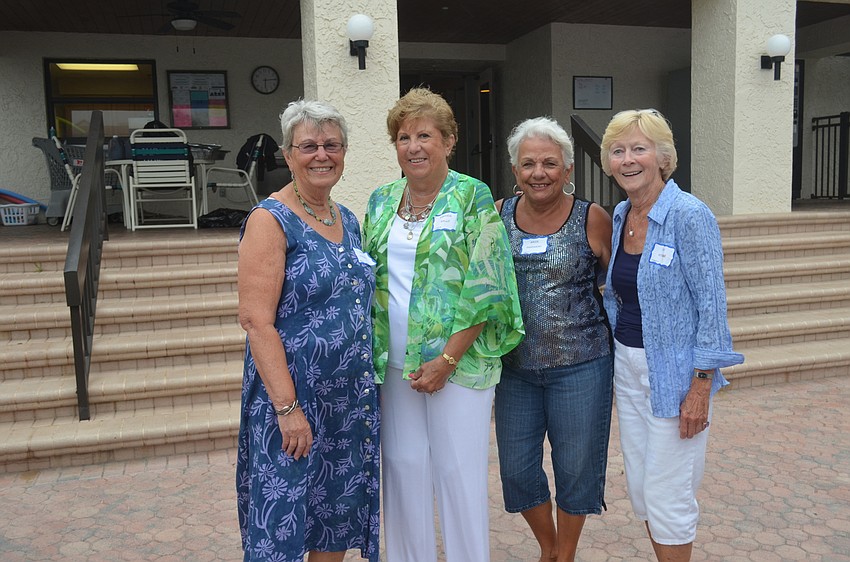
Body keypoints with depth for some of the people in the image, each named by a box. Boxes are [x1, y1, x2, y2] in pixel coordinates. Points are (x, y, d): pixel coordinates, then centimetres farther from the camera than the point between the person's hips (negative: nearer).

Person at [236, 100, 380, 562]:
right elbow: (255, 319, -18)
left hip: (351, 398, 7)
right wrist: (287, 407, -22)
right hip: (293, 396, -7)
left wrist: (367, 381, 13)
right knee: (283, 521, 6)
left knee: (338, 518, 17)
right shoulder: (271, 220, -12)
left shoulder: (347, 219, 10)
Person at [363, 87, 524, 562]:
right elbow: (368, 278, 15)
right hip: (395, 363, 5)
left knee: (459, 474, 4)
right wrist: (372, 352, 5)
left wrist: (447, 359, -15)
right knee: (403, 470, 12)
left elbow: (486, 290, -11)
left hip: (458, 362, -4)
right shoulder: (382, 201, 10)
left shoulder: (472, 196, -5)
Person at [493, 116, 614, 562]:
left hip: (580, 365, -3)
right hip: (514, 367, 3)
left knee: (574, 467, 10)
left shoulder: (592, 218, -7)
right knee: (517, 469, 12)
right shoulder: (498, 216, 0)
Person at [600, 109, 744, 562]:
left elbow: (711, 303, -16)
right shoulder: (619, 215, 6)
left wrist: (701, 387, -18)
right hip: (627, 366, 7)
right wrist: (615, 361, 13)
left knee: (666, 494, 3)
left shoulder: (690, 215, -15)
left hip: (673, 372, -7)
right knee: (640, 486, 17)